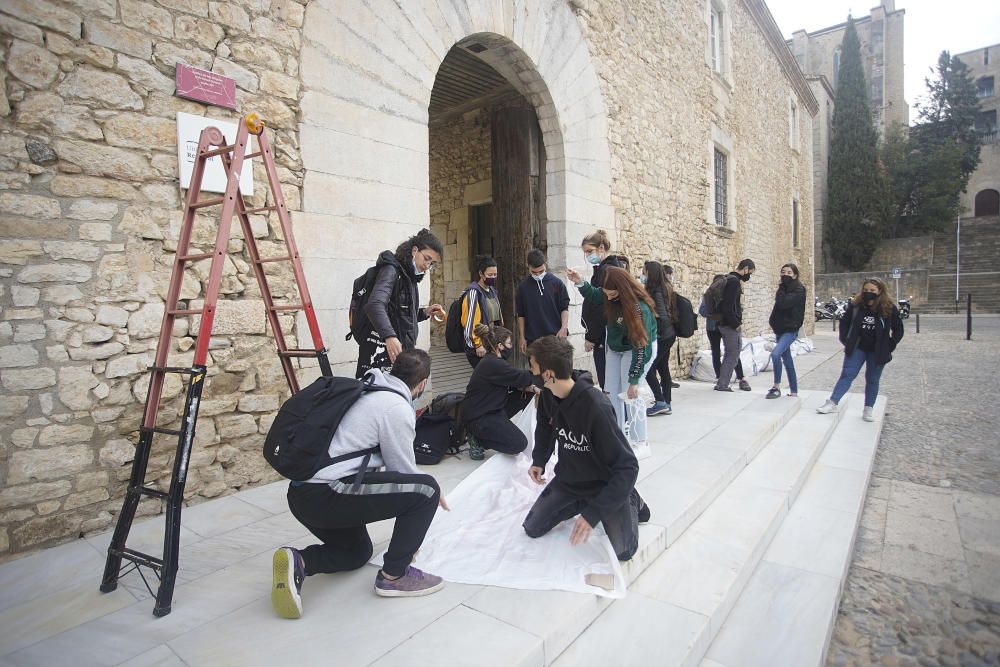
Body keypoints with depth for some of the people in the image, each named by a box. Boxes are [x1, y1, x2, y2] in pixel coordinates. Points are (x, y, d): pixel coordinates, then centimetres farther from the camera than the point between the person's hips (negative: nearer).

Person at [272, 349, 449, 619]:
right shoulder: (398, 407, -12)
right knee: (426, 489, -7)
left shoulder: (365, 391, 15)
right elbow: (404, 471, -3)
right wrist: (431, 493, 16)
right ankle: (394, 575, 4)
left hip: (300, 495, 10)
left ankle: (298, 562, 7)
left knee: (358, 550, 30)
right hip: (327, 496, -10)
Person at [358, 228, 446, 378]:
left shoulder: (410, 277, 19)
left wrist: (425, 312, 9)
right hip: (383, 353, -9)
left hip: (403, 352, 9)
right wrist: (390, 336, -42)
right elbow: (374, 305, -27)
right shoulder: (391, 270, -8)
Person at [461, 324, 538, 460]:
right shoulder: (492, 364, -25)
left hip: (491, 409, 10)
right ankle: (478, 440, 0)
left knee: (527, 393, 6)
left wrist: (528, 387, -7)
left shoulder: (493, 360, 7)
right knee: (519, 444, -15)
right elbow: (521, 377, -21)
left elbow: (513, 382, 10)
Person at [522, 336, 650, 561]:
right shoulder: (547, 396, -14)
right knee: (532, 528, 3)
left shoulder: (596, 408, -35)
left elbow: (627, 466, -32)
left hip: (605, 484, -5)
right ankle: (582, 502, 20)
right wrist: (539, 460, -5)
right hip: (568, 479, 6)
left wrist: (594, 512, -36)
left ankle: (630, 502, 16)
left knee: (623, 551, -12)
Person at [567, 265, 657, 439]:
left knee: (630, 394, -11)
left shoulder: (639, 309, -32)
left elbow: (641, 346, -30)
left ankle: (639, 442, 2)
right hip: (615, 348, 7)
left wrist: (633, 381, -28)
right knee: (612, 392, 7)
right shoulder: (611, 297, -14)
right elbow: (594, 295, 11)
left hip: (639, 348, -7)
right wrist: (580, 283, -9)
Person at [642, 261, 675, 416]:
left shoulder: (657, 292, -17)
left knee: (648, 368, -4)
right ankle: (666, 404, 17)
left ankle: (660, 402, -1)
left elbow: (663, 316, -22)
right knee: (663, 368, 12)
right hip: (668, 335, 9)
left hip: (661, 337, -9)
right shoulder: (664, 289, 10)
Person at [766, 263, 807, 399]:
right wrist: (773, 321, 7)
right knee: (787, 360, 11)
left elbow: (783, 303, -24)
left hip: (790, 330, -8)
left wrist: (782, 287, -14)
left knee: (775, 354, -25)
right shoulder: (785, 288, 13)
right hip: (780, 329, 8)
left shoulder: (799, 289, -10)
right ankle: (793, 391, 19)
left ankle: (777, 387, -15)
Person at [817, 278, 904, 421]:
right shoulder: (855, 305, -4)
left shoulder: (889, 308, -7)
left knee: (872, 380, 9)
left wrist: (889, 347, -4)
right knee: (847, 375, -3)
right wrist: (846, 341, 3)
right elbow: (844, 322, 9)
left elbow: (898, 330, 1)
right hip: (857, 348, 1)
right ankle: (832, 403, -5)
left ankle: (869, 409, 19)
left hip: (877, 352, -1)